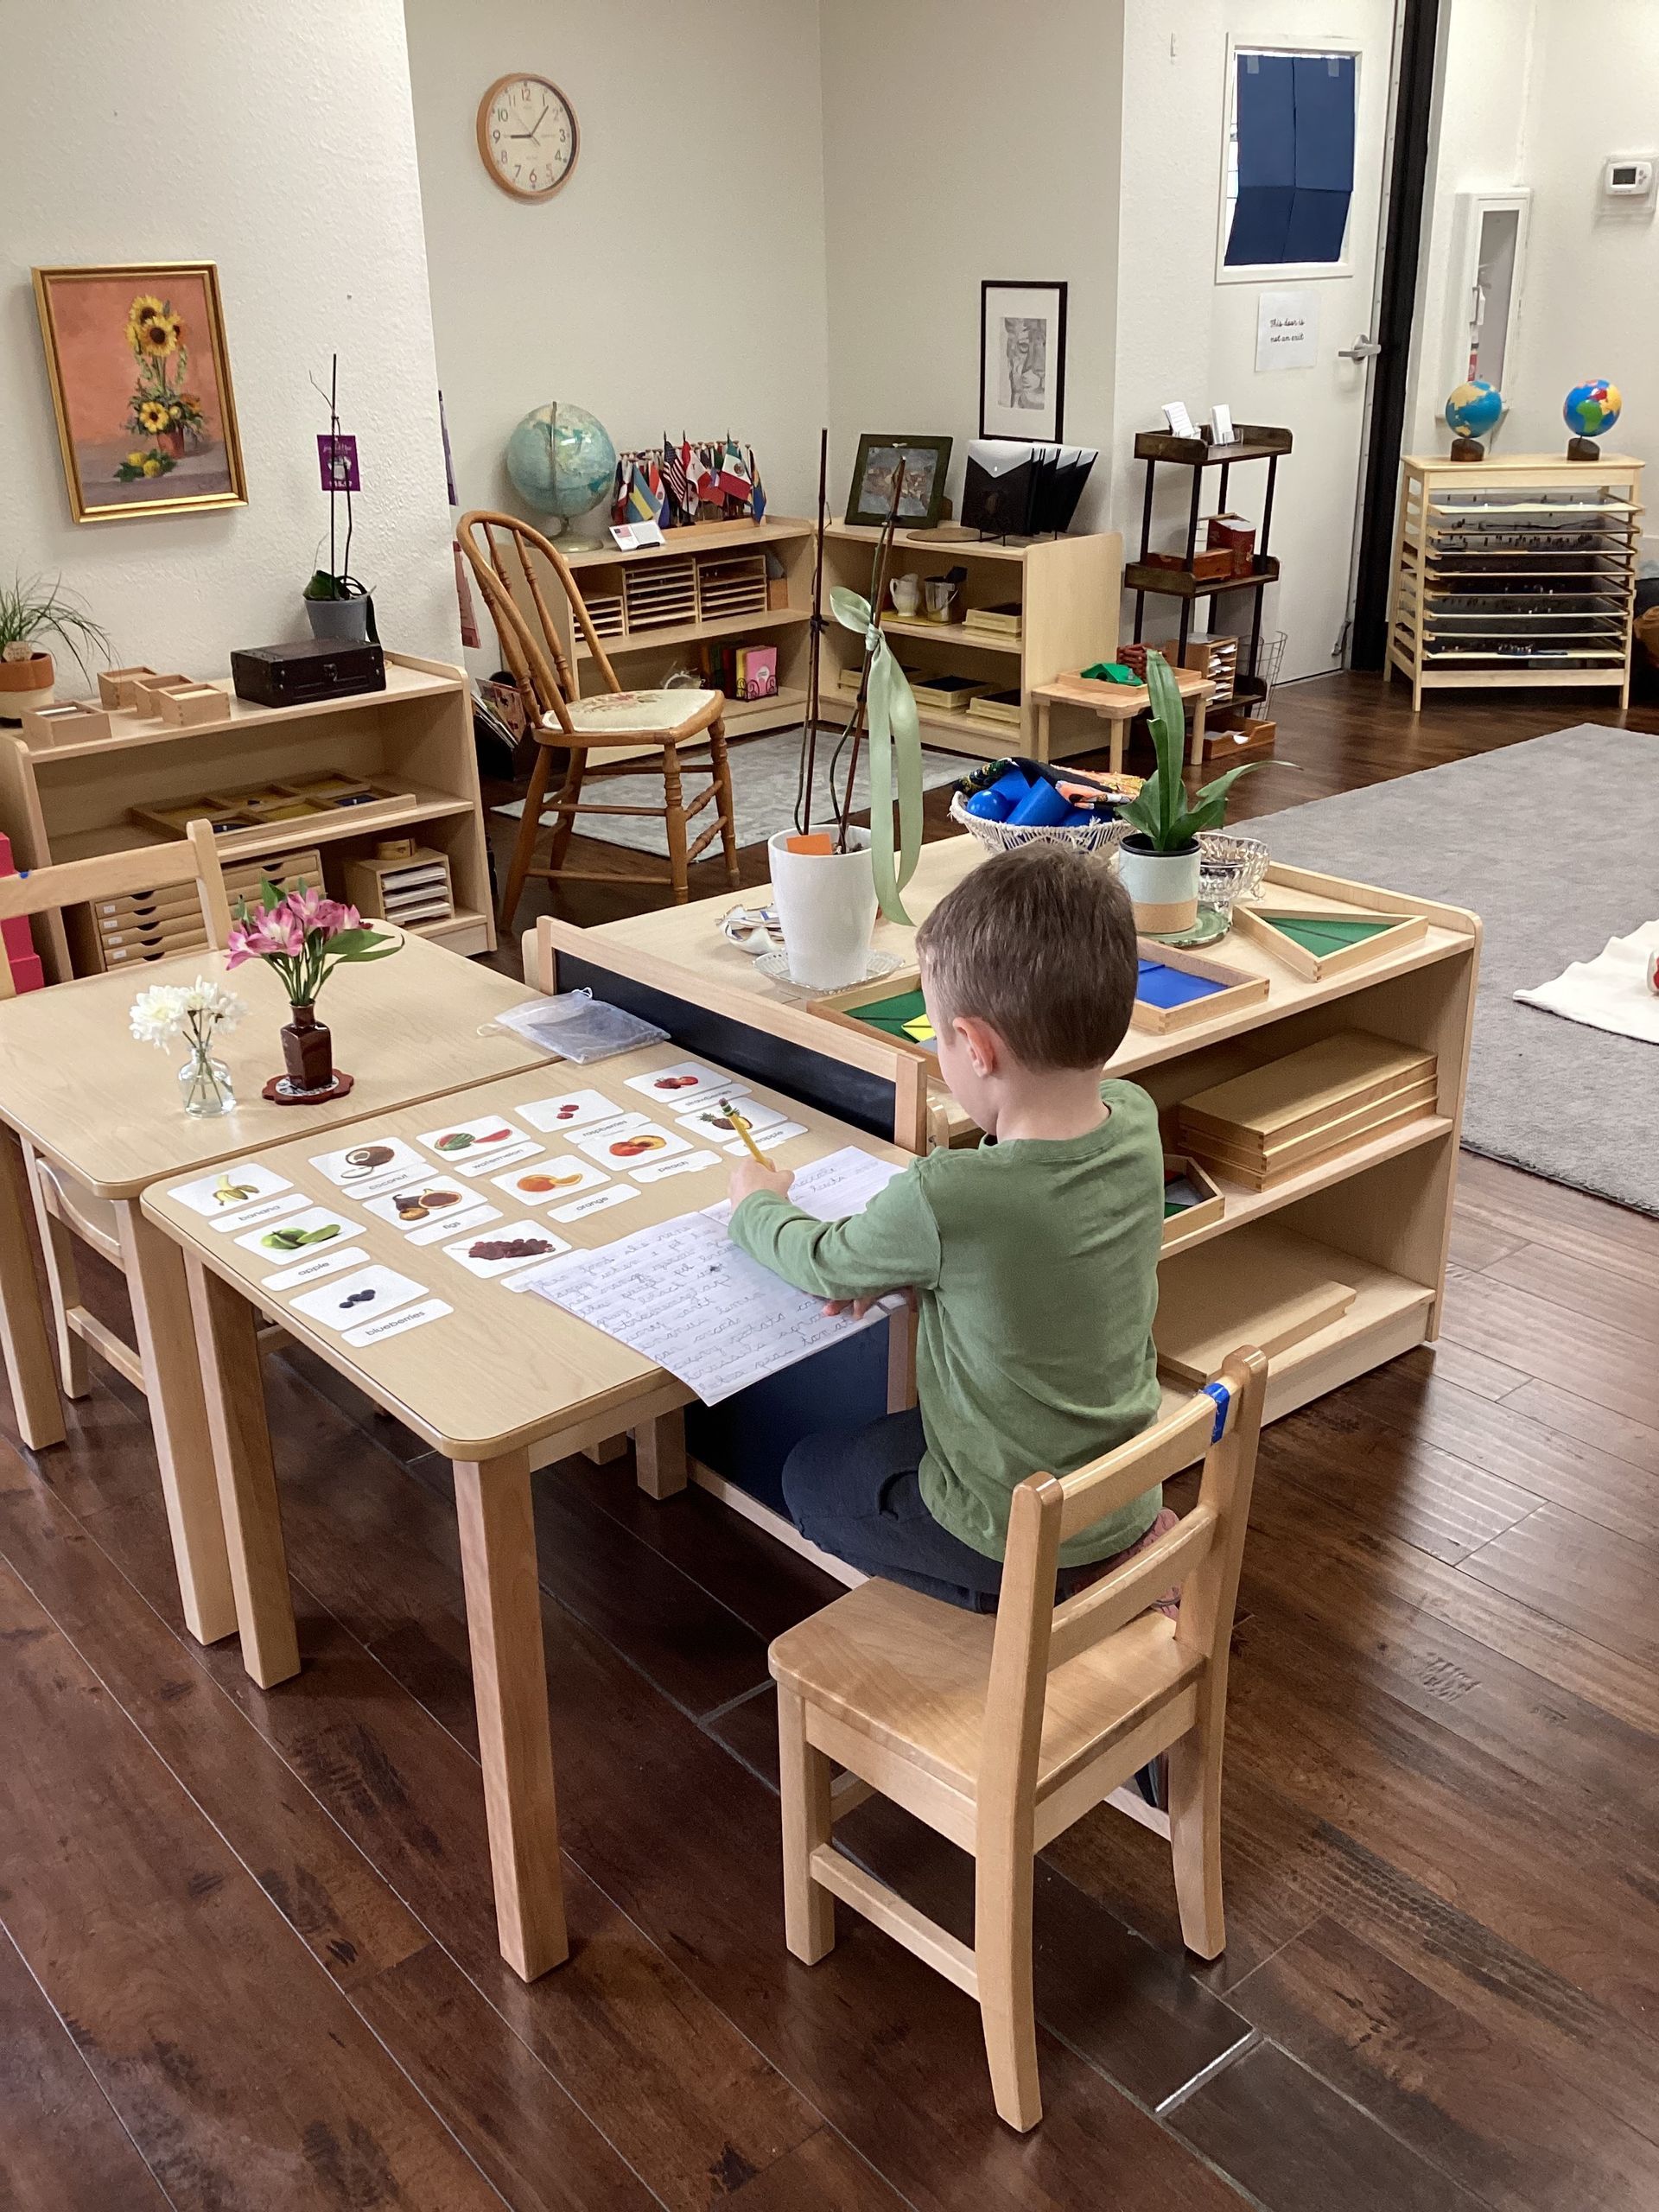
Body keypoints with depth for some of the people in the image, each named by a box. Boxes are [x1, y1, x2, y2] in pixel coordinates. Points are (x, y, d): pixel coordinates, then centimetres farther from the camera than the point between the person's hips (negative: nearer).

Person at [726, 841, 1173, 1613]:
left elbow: (823, 1267, -11)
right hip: (1128, 1484, 6)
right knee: (894, 1432, 32)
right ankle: (1122, 1548, 16)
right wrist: (899, 1265, -7)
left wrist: (756, 1204, 9)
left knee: (811, 1476, 21)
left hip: (1011, 1521, -6)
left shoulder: (941, 1204, -33)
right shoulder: (1136, 1122, -15)